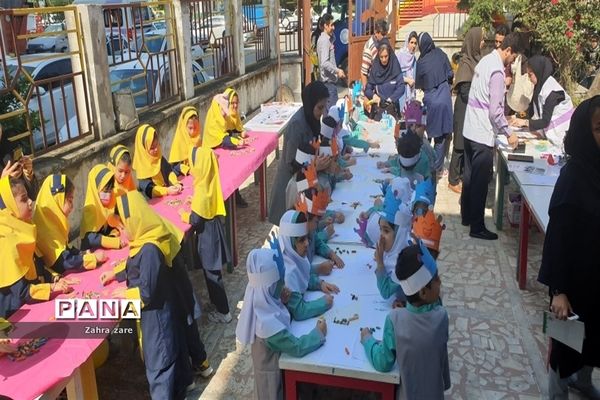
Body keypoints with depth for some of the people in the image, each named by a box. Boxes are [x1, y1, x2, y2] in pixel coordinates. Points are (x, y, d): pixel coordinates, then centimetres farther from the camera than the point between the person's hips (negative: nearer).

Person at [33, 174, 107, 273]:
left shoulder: (53, 222, 9)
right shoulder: (47, 229, -20)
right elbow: (63, 262, -23)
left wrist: (87, 254, 1)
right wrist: (94, 257, -16)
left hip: (66, 273, 9)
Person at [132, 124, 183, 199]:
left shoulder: (160, 157, 5)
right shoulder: (142, 165, -12)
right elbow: (148, 189, -18)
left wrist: (176, 183, -16)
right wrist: (166, 191, -29)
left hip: (168, 194, 4)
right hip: (153, 200, -3)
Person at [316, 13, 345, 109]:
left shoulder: (326, 39, 15)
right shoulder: (324, 40, -15)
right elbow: (325, 63, -25)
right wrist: (337, 70, -26)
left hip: (329, 80, 10)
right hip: (328, 81, -10)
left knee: (328, 108, 14)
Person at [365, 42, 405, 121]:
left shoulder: (395, 69, -1)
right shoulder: (374, 69, 4)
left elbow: (401, 88, -7)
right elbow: (367, 90, 4)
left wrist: (389, 99, -17)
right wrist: (373, 95, -16)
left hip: (392, 108, -1)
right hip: (377, 108, 1)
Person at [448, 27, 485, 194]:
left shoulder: (476, 59, 8)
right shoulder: (466, 63, -17)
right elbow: (465, 91, -20)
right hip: (465, 110, -8)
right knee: (461, 145, -1)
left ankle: (463, 176, 25)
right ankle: (454, 181, 9)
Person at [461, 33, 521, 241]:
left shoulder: (485, 61, 8)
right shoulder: (497, 71, -18)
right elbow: (495, 110, -19)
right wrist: (509, 134, -10)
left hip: (470, 129, 9)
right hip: (483, 134, -9)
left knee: (470, 175, 18)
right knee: (480, 181, -1)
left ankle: (467, 216, 31)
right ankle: (477, 227, 8)